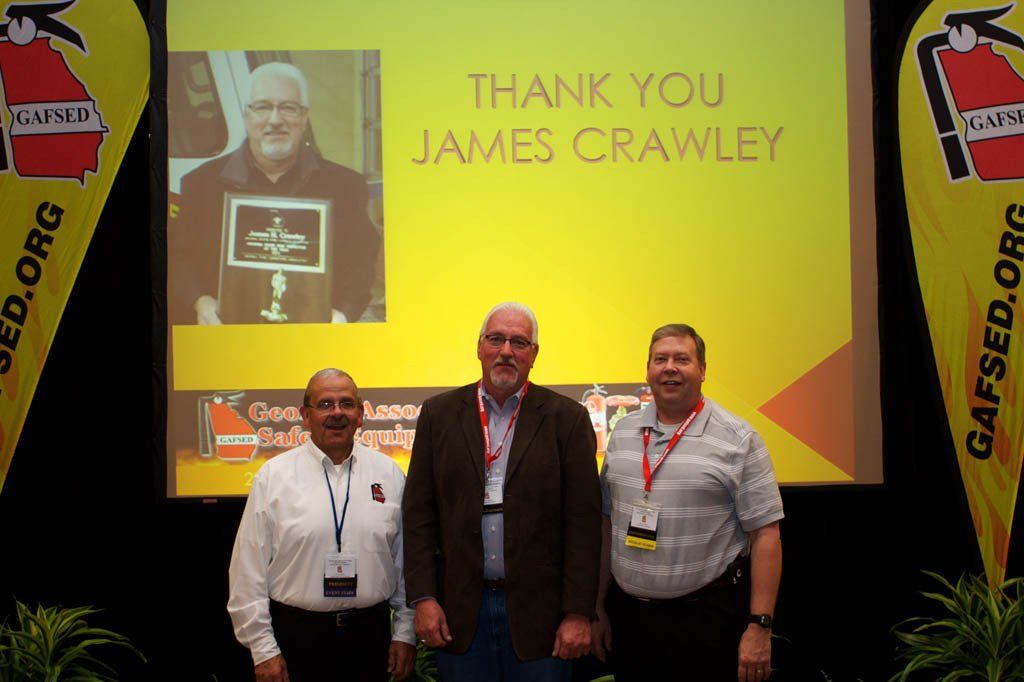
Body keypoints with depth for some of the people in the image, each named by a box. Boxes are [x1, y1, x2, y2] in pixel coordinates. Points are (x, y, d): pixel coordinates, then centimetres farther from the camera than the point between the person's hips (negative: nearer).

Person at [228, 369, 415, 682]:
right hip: (296, 633, -2)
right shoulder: (273, 476, -2)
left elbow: (407, 558, 7)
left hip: (370, 632, 2)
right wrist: (263, 649, -4)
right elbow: (249, 570, -2)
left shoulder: (388, 473, 5)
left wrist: (405, 633, 5)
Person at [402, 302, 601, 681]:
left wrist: (579, 612, -8)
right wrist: (423, 598, -3)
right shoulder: (439, 414, 5)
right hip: (459, 612, 2)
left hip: (538, 610, -1)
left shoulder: (567, 418, -1)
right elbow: (418, 511, 4)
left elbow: (584, 521, -4)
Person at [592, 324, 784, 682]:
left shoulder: (738, 440, -6)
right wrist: (599, 609, 11)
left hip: (707, 616, -4)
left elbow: (765, 534, -8)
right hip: (627, 613, 4)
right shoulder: (623, 433, 7)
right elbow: (608, 522, 12)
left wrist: (760, 626, -12)